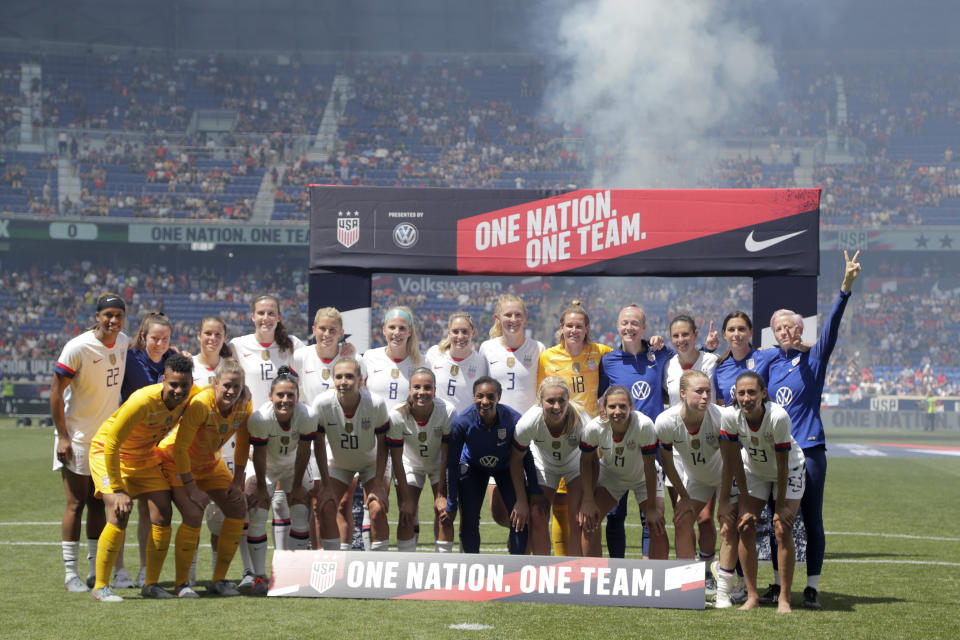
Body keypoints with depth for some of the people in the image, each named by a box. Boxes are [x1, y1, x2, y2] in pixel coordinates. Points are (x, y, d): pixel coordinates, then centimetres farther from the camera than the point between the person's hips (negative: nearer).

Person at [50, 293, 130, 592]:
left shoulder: (123, 342, 2)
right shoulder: (77, 348, -18)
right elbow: (56, 390, -14)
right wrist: (62, 436, -17)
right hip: (77, 437, -6)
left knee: (99, 502, 10)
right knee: (76, 503, -5)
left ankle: (97, 569, 18)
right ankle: (70, 573, 0)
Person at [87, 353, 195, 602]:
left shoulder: (192, 398, -16)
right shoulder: (143, 401, -35)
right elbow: (111, 444, -28)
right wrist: (117, 489, -27)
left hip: (146, 456, 6)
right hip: (108, 452, -6)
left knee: (163, 516, -4)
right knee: (119, 516, -21)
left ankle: (151, 584, 10)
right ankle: (100, 587, -10)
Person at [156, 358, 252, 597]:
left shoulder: (243, 406, -14)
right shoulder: (200, 404, -32)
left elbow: (243, 444, 2)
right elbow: (180, 448, -28)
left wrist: (237, 481, -1)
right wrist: (191, 489, -26)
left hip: (210, 462, 7)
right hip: (176, 461, -6)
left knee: (238, 509, -3)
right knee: (193, 515, -22)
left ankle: (219, 580, 8)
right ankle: (182, 583, -8)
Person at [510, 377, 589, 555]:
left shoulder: (581, 421, -35)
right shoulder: (530, 422, -33)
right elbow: (516, 460, -16)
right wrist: (521, 502, -13)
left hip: (576, 464, -1)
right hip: (543, 464, 1)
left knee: (579, 520, -14)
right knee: (537, 517, -12)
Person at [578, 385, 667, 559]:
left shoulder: (644, 425, -37)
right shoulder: (594, 428, -31)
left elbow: (649, 467, -28)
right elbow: (586, 461, -12)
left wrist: (652, 507, -22)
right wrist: (588, 501, -14)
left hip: (643, 477, -1)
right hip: (611, 474, 1)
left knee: (657, 526, -13)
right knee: (588, 521, -12)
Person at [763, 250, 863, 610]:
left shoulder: (814, 357, -1)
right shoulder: (773, 362, 12)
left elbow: (832, 325, -15)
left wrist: (846, 287, -29)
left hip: (809, 448, -5)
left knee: (811, 519, -1)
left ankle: (812, 588, 3)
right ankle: (780, 584, 18)